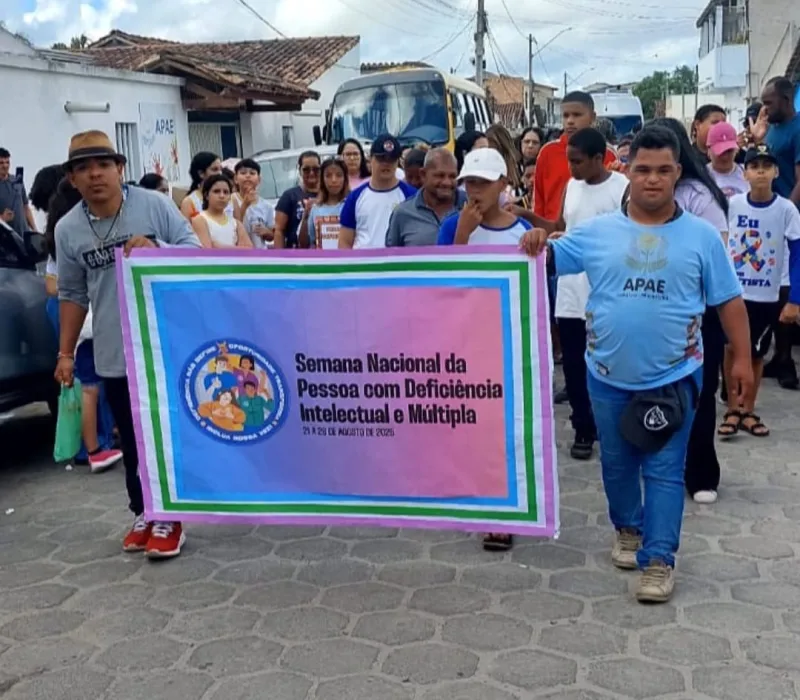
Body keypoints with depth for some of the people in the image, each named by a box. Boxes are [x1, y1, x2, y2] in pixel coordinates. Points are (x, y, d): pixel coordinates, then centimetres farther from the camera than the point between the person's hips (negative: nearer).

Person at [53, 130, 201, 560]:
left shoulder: (154, 206, -8)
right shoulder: (67, 229, 0)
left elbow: (196, 253, -5)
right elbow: (73, 295, 8)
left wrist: (157, 250, -24)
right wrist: (66, 352, 8)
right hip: (114, 354, 3)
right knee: (132, 441, 12)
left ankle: (169, 516, 19)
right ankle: (143, 512, 28)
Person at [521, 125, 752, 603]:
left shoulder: (702, 236, -3)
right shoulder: (597, 232, -2)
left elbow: (729, 301, 1)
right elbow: (547, 262, 1)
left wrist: (742, 358, -2)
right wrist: (535, 243, -22)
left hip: (674, 377, -2)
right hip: (609, 377, 2)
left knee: (664, 470, 1)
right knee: (617, 463, 18)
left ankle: (659, 559, 9)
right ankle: (629, 530, 40)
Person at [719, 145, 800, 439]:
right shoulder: (732, 204, -6)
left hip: (766, 297, 0)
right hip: (731, 291, 0)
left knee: (756, 354, 12)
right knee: (732, 349, 3)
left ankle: (747, 411, 25)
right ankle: (732, 409, 16)